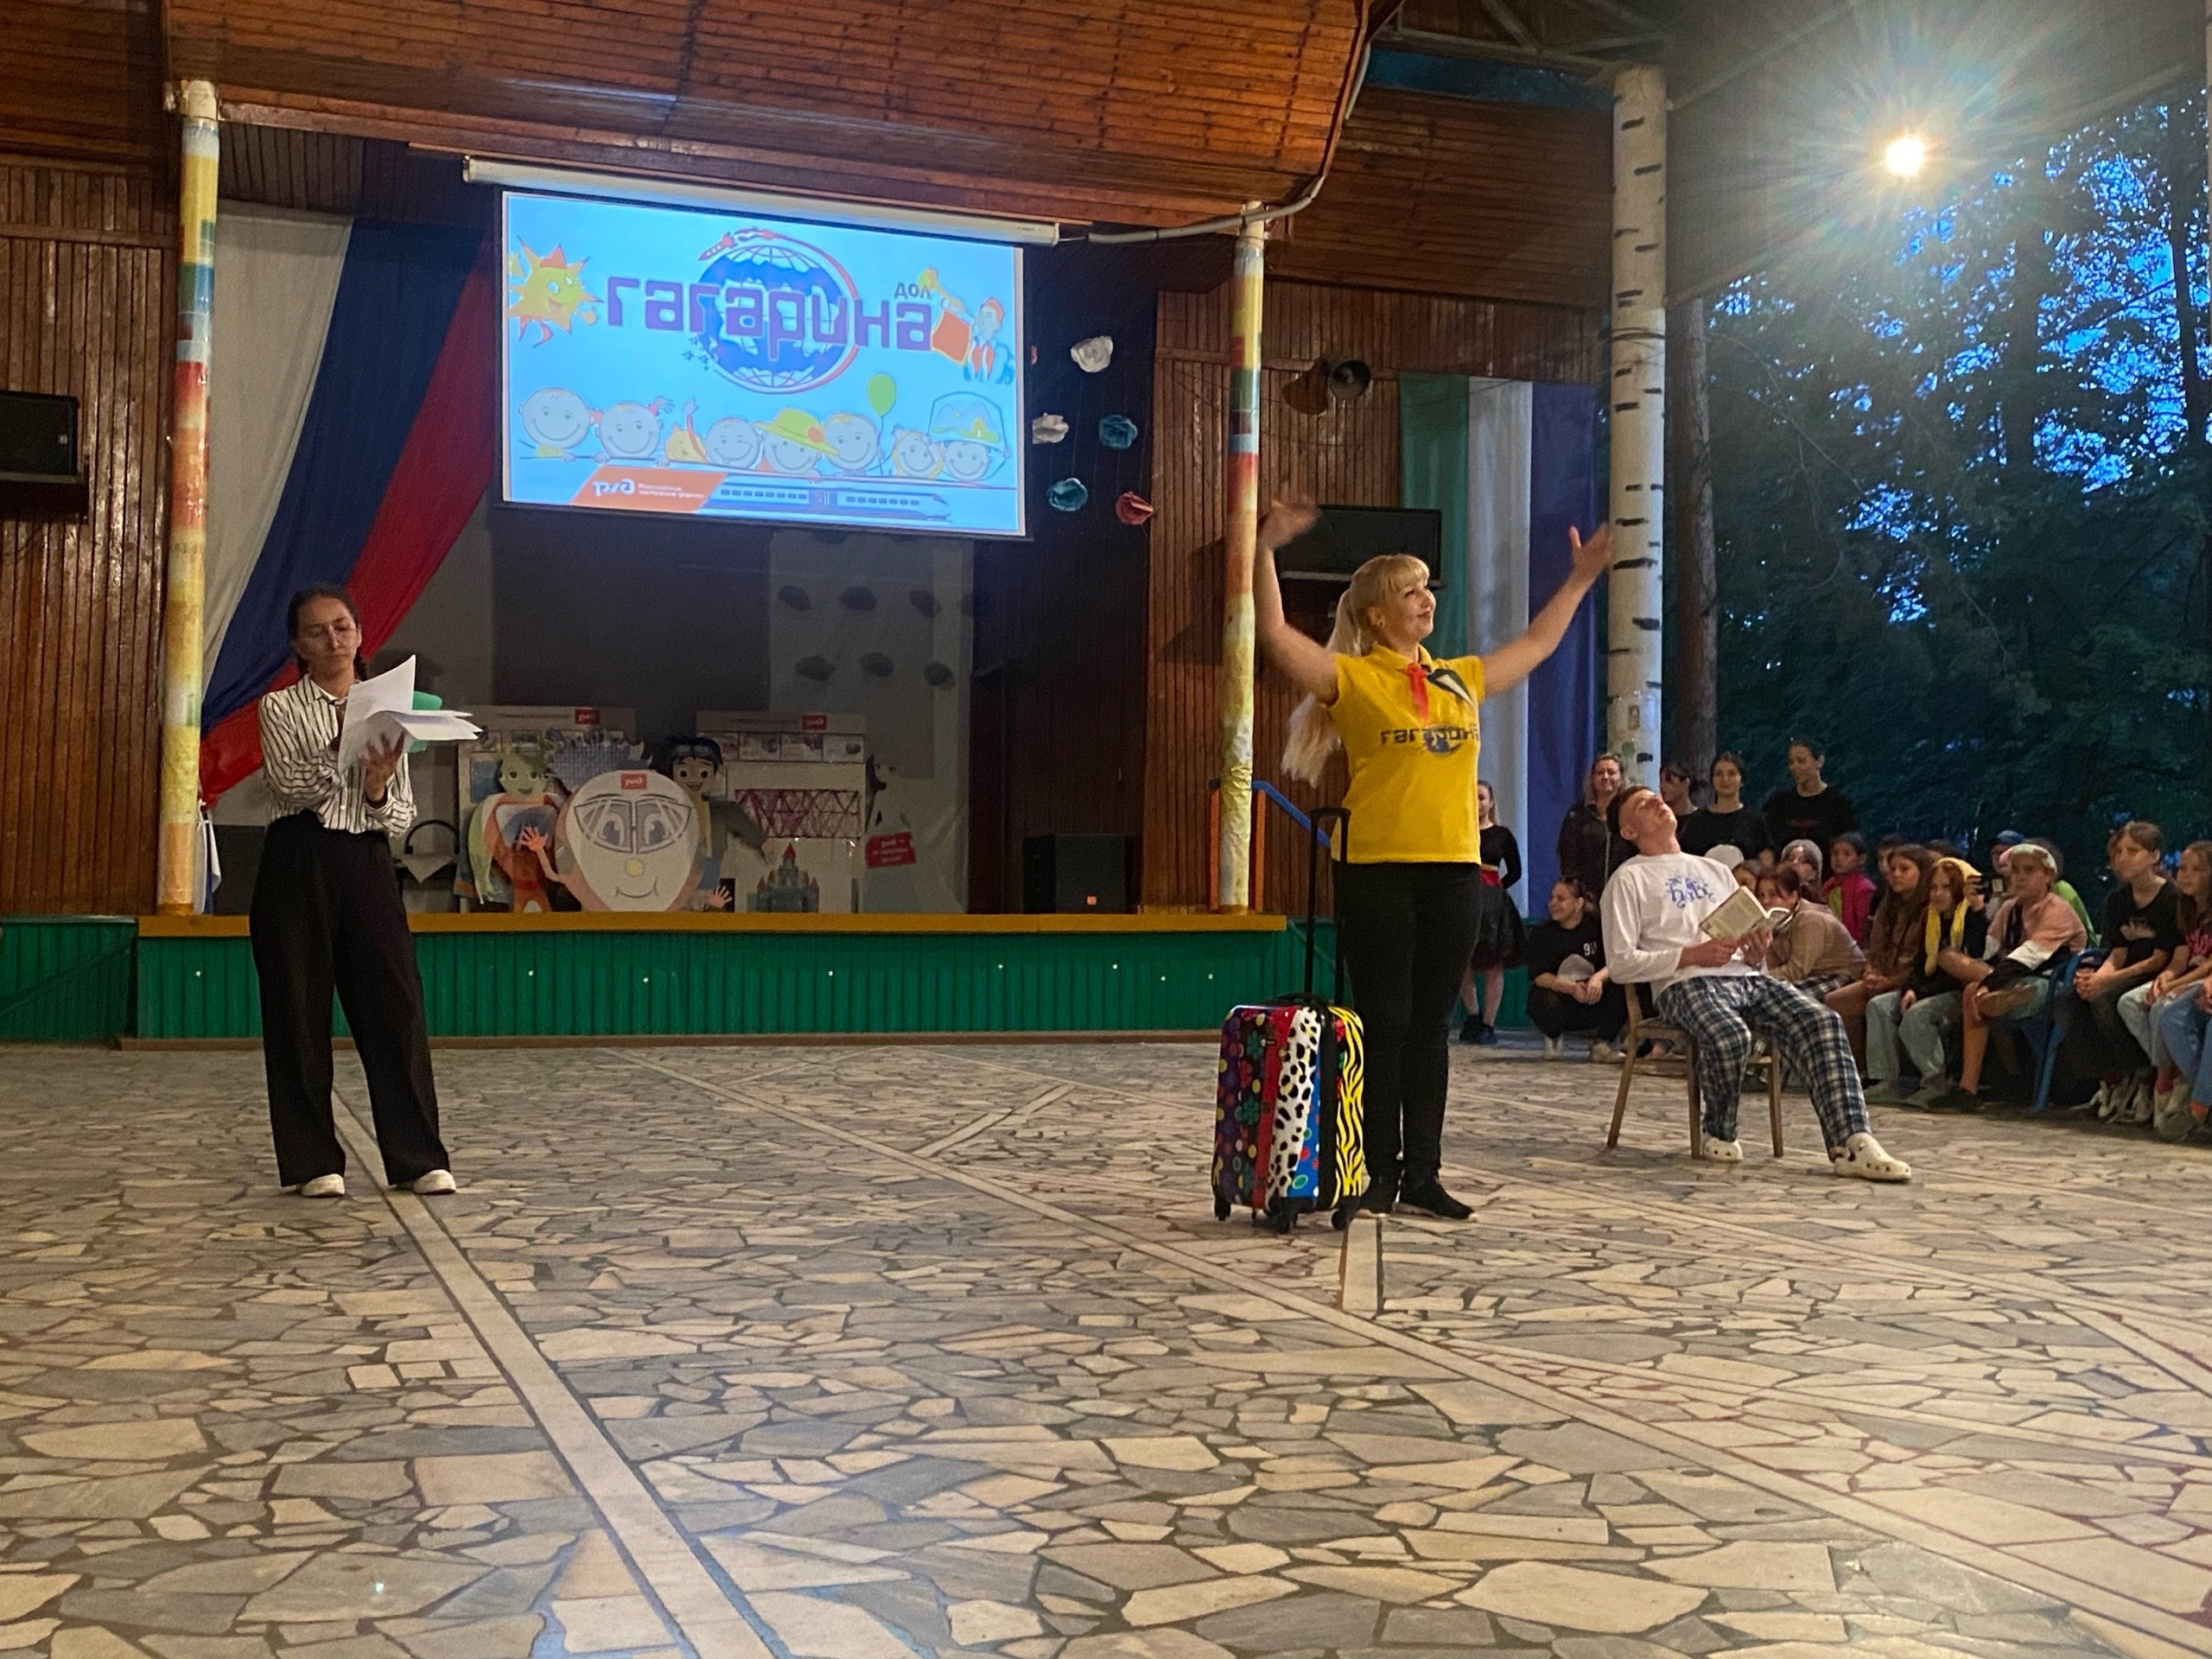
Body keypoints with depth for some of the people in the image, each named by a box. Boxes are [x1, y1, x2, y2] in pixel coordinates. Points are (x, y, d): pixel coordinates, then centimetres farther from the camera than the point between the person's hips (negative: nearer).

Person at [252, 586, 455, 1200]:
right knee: (298, 1012, 0)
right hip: (297, 866, -2)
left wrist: (378, 785, -11)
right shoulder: (281, 708, 5)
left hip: (366, 863, 2)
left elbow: (401, 820, 9)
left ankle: (419, 1157, 2)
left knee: (396, 1006, -3)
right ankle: (313, 1161, 9)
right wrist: (342, 746, -25)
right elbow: (293, 785, -11)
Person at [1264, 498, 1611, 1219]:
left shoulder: (1461, 679, 15)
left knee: (1431, 1025, 8)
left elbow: (1537, 643, 30)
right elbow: (1276, 634, -11)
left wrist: (1580, 579, 33)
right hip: (1377, 871, -5)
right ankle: (1380, 1172, 8)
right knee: (1383, 1024, 0)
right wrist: (1266, 550, -19)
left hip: (1453, 870, 5)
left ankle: (1423, 1174, 14)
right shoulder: (1353, 678, -1)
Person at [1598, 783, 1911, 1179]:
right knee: (1730, 1037, -37)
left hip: (1744, 977, 6)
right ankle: (1720, 1134, -9)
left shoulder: (1715, 871, 30)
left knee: (1822, 1021, -21)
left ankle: (1851, 1144, -31)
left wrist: (1756, 953, 1)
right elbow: (1620, 963, -1)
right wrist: (1692, 955, -11)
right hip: (1686, 984, -5)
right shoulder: (1629, 880, 10)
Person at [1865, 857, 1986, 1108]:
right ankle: (1887, 1082, -17)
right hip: (1931, 990, 8)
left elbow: (1976, 955, -24)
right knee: (1879, 1006, -11)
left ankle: (1937, 1085, -24)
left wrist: (1977, 910, -29)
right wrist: (1910, 989, 0)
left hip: (1959, 993, -8)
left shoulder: (1973, 917, -6)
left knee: (1917, 1014, -32)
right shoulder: (1929, 917, 16)